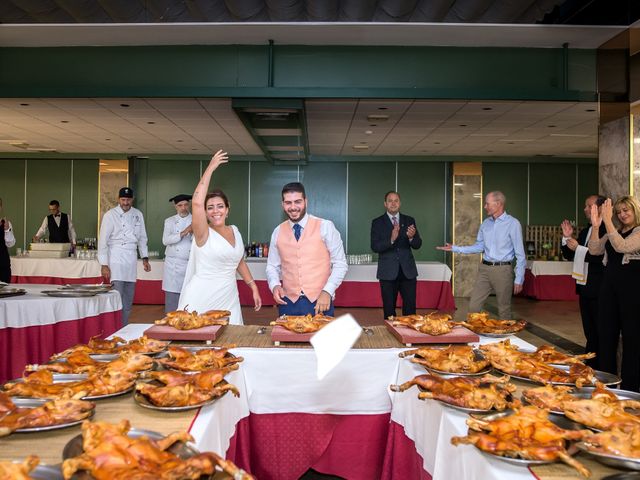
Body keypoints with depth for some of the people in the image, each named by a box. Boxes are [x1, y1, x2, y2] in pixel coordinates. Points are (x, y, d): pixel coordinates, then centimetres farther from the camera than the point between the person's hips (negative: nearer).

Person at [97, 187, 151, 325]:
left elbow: (142, 238, 16)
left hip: (131, 259, 5)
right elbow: (103, 241, -6)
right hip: (116, 258, -5)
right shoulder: (110, 215, -5)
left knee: (128, 299, 9)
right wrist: (104, 265, -10)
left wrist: (145, 258, 10)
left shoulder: (138, 214, 9)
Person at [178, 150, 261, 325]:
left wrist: (254, 287, 15)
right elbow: (197, 202, -24)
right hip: (201, 301, -5)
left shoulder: (235, 231, 8)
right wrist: (211, 168, -20)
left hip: (228, 300, 5)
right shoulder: (203, 233, -8)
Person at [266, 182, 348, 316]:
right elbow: (272, 266, 13)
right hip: (288, 303, 3)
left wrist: (327, 292, -15)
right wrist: (275, 285, -7)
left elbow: (340, 264, -4)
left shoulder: (325, 227, -5)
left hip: (320, 302, -2)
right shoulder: (277, 232, 6)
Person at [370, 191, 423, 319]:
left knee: (410, 308, 3)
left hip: (408, 271, 2)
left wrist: (411, 237, -19)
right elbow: (374, 247, -9)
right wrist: (391, 240, -25)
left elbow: (418, 245, 4)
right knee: (389, 309, 6)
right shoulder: (377, 222, 1)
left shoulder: (409, 220, 8)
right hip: (388, 272, -2)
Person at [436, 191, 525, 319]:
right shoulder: (485, 223, 9)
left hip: (502, 270, -5)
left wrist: (519, 279, -9)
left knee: (504, 310, 7)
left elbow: (520, 254, -7)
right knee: (473, 306, 4)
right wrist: (454, 248, 8)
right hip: (484, 269, 5)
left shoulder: (513, 223, -8)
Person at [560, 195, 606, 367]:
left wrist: (578, 248, -21)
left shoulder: (607, 230, -13)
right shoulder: (584, 232, 13)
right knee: (589, 332, 16)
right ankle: (590, 366, 26)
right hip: (584, 288, 8)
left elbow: (603, 257, -24)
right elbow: (569, 256, 15)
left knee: (600, 331, 1)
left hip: (598, 289, -8)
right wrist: (567, 238, 1)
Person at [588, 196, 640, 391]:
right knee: (606, 335, 11)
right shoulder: (613, 233, 14)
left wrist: (607, 221, -26)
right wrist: (595, 226, -10)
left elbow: (622, 246, -24)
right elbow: (594, 250, 2)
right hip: (609, 286, 7)